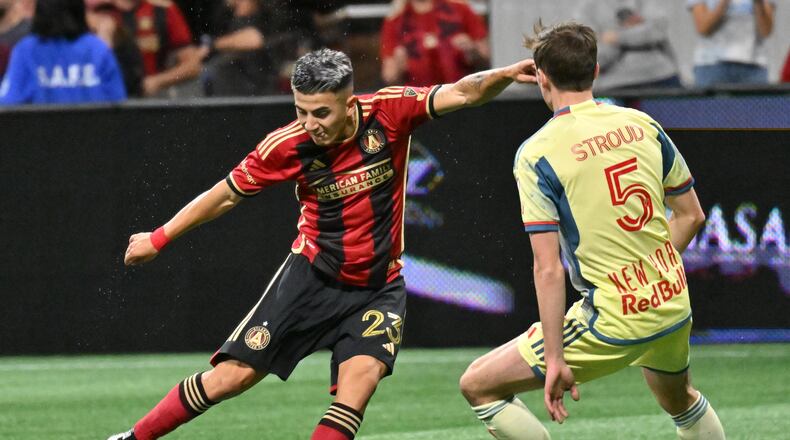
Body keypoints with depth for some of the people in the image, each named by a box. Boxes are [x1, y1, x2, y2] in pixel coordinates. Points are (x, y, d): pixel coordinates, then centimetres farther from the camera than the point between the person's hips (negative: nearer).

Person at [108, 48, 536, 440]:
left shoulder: (388, 113, -14)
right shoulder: (287, 145, -13)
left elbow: (461, 93, -17)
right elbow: (227, 194, 0)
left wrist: (504, 75, -38)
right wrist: (159, 238, 8)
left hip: (379, 287, 0)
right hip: (312, 275, 0)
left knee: (361, 377, -24)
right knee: (233, 375, -4)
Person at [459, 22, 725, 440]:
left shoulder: (536, 154, -13)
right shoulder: (641, 124, 3)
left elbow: (548, 269, -18)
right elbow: (691, 215, 11)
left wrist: (555, 358, -15)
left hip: (614, 322, -6)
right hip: (674, 306, 6)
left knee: (478, 386, 4)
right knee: (679, 399, 36)